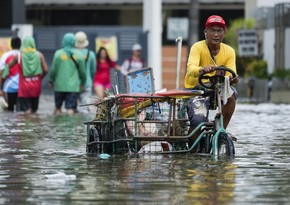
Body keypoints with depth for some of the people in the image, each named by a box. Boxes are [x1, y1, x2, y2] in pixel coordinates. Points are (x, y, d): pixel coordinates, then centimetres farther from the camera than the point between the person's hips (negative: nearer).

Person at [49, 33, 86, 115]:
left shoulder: (58, 53, -4)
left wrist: (51, 80, 15)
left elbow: (53, 69, -2)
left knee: (57, 106, 16)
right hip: (73, 86, 0)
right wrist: (83, 82, 23)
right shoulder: (79, 55, -1)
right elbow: (82, 71, 5)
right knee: (70, 109, -3)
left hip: (59, 86, 0)